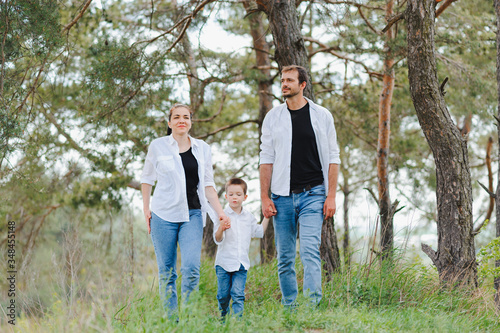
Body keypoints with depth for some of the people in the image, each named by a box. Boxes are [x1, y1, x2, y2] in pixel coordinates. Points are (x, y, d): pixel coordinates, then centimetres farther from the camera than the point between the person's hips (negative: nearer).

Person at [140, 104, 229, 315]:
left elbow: (208, 184, 12)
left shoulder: (202, 149, 10)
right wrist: (146, 208, 6)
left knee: (192, 267, -13)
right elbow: (147, 178, 13)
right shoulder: (158, 146, 5)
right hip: (163, 215, -1)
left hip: (192, 215, 1)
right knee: (166, 271, 1)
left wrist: (220, 211, 2)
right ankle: (170, 319, 9)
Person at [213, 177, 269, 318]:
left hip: (241, 263, 2)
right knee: (223, 295, 4)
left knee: (238, 294, -9)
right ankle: (223, 319, 22)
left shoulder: (248, 216, 9)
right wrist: (221, 229, -30)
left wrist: (266, 216, 17)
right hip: (224, 263, -2)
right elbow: (218, 240, -9)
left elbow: (259, 232, 23)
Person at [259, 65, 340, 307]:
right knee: (285, 257, 5)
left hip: (312, 194, -2)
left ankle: (313, 305, -16)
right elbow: (266, 159, 8)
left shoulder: (322, 116, 3)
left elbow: (332, 158, 4)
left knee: (309, 250, -15)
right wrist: (265, 198, 0)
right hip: (282, 196, 2)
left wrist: (331, 196, -4)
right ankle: (289, 309, 14)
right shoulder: (273, 118, 7)